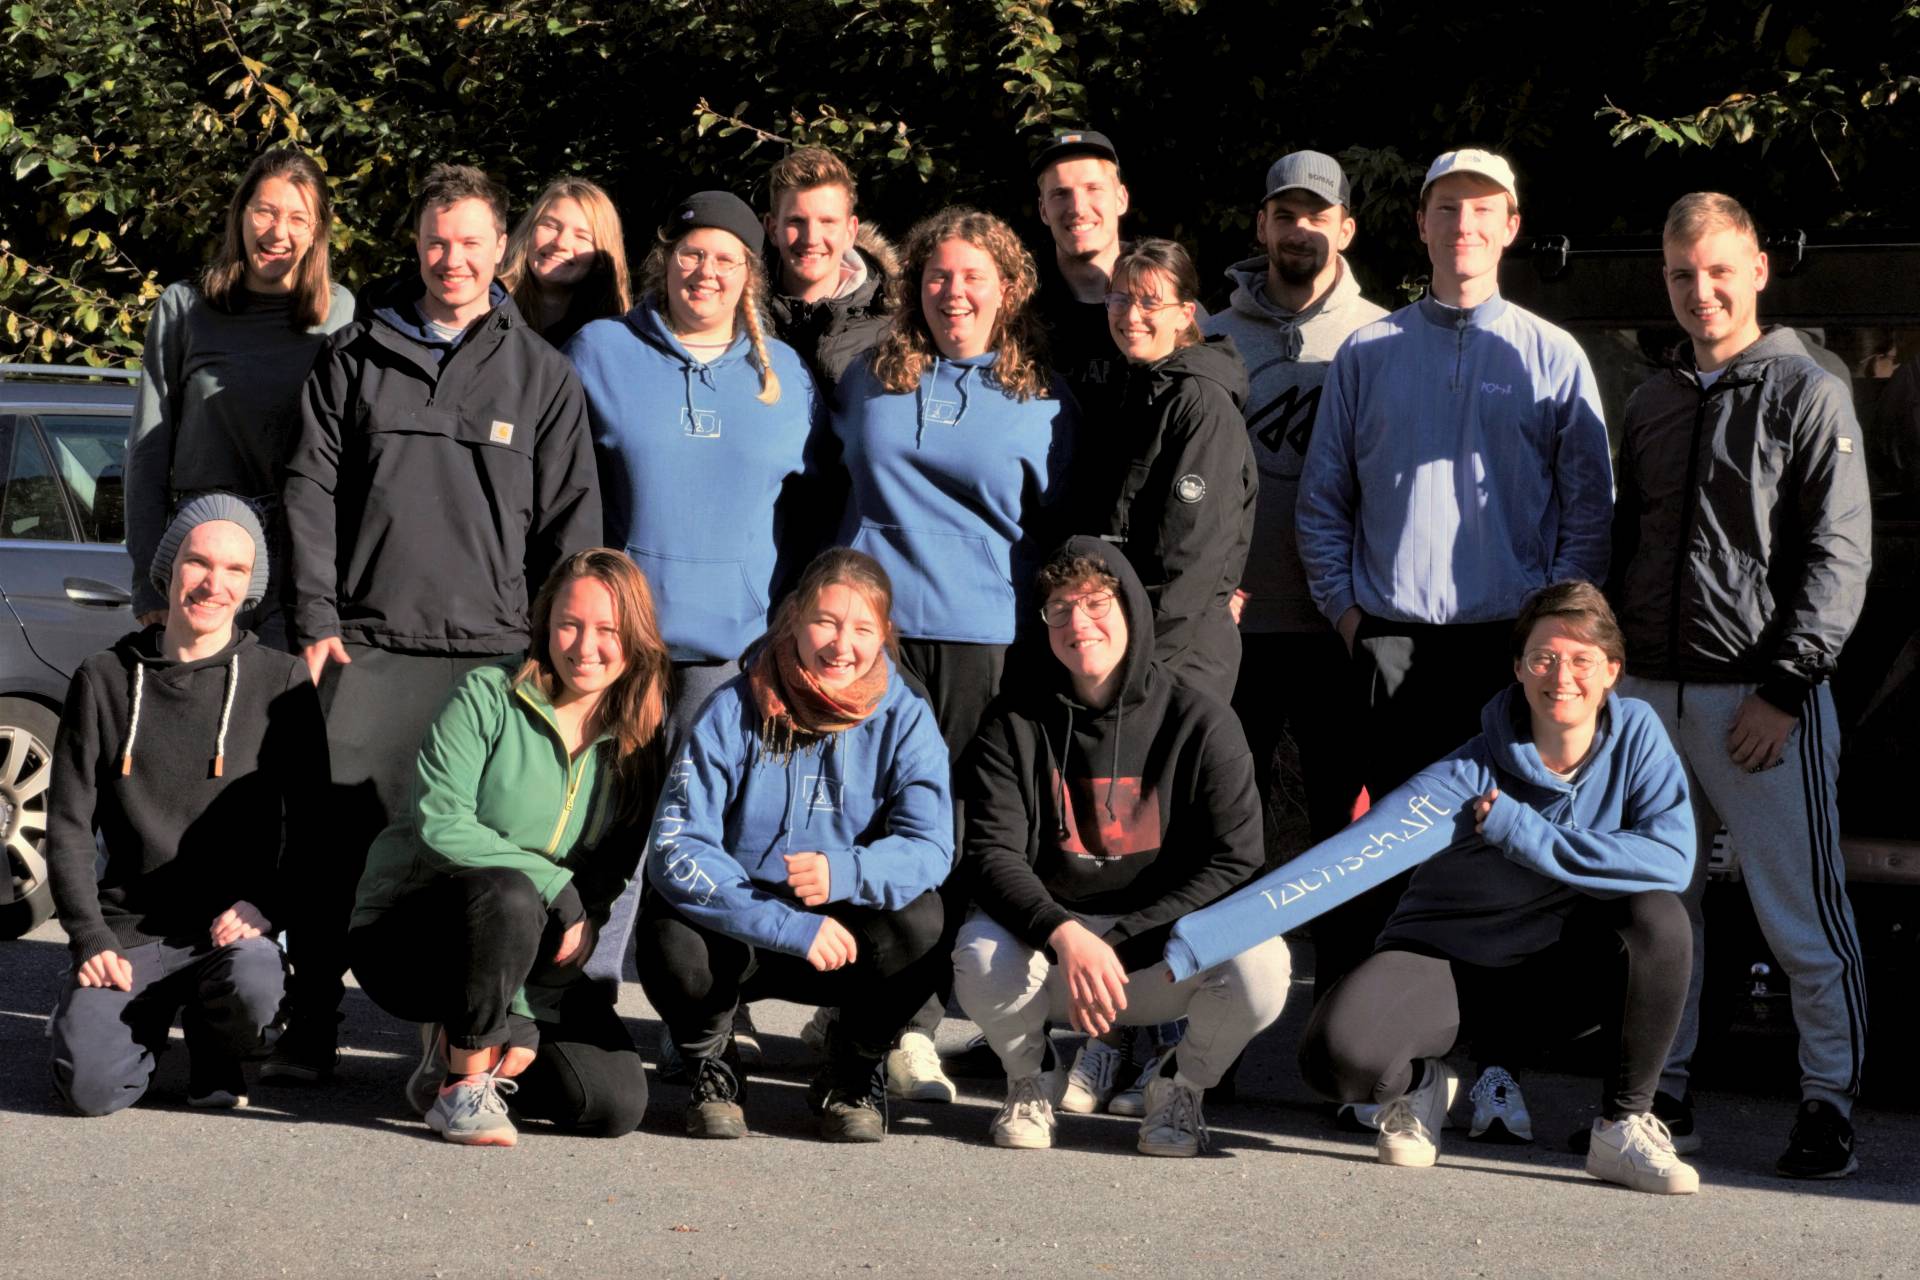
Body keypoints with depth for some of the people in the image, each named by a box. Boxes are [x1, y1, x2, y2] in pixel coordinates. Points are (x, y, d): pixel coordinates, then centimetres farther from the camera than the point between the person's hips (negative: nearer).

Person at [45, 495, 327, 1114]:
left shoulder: (281, 682, 3)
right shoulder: (104, 680, 7)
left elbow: (312, 825, 4)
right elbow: (68, 825, 6)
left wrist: (265, 906, -13)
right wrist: (91, 939, -6)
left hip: (234, 925, 0)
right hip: (127, 927, 1)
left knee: (253, 990, -35)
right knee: (90, 1086, -22)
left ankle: (213, 1054, 1)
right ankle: (149, 1023, 14)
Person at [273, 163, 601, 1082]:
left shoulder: (542, 374, 9)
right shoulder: (356, 357, 10)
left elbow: (571, 521, 8)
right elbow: (311, 490, 8)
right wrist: (317, 618, 0)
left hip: (494, 648, 0)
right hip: (367, 643, 0)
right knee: (341, 833, -4)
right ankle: (307, 1031, 3)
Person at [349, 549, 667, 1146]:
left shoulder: (639, 738, 0)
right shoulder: (487, 697, -11)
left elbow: (611, 871, -3)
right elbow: (439, 824, -20)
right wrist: (556, 888, -27)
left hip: (530, 959, 5)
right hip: (407, 932, -4)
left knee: (616, 1106, -13)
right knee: (509, 895, -38)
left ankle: (461, 1042, 13)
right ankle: (464, 1085, -19)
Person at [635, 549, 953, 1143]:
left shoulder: (905, 720, -6)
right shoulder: (733, 712, -12)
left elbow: (929, 847, -18)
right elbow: (675, 849, -21)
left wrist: (844, 872, -40)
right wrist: (793, 927, -31)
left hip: (848, 937, 2)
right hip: (732, 937, -1)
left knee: (919, 919, -30)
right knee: (669, 943, -34)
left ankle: (853, 1073, 1)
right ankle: (709, 1065, 4)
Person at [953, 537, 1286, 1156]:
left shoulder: (1201, 722, -4)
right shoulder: (1016, 724, -1)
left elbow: (1236, 863, -9)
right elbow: (992, 854, -9)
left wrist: (1120, 944, -19)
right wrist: (1064, 933, -30)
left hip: (1163, 956, 0)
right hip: (1046, 936, 0)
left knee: (1260, 966, -31)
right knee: (983, 960, -33)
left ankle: (1179, 1085, 2)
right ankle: (1030, 1078, 2)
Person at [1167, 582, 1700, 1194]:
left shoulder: (1636, 732, -14)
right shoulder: (1469, 777, -24)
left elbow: (1673, 857, -25)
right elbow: (1345, 862, -32)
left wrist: (1522, 832, -28)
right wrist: (1197, 938, -42)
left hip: (1565, 954, 3)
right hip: (1448, 956, -2)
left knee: (1659, 914, -29)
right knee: (1337, 1054, -32)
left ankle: (1624, 1127, -11)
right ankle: (1420, 1084, 8)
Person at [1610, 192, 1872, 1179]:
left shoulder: (1808, 395, -2)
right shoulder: (1652, 402, 16)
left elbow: (1839, 557, -7)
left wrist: (1783, 690, -13)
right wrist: (1613, 671, 11)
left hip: (1763, 700, -6)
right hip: (1651, 694, 6)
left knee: (1803, 916, -3)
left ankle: (1829, 1101, 6)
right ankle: (1663, 1094, 18)